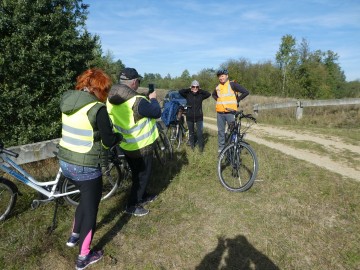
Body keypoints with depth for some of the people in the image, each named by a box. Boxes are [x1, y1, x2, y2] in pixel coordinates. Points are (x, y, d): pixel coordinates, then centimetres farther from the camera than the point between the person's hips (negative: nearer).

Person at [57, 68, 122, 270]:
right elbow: (109, 141, -15)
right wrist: (119, 136, 5)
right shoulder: (97, 108, -20)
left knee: (86, 198, 30)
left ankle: (75, 235, 46)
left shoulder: (67, 100, 2)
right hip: (87, 167, -7)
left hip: (65, 162, 7)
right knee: (91, 207, 12)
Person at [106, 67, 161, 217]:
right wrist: (153, 99, 0)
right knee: (143, 175, 11)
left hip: (126, 144, 8)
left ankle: (143, 195, 43)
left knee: (137, 173, 25)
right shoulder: (137, 101, -30)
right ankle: (132, 205, 20)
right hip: (141, 146, -8)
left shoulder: (111, 98, -4)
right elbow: (157, 113, -17)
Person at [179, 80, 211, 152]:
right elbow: (180, 91, -14)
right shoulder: (188, 95, -1)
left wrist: (200, 90, -6)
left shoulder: (200, 95, 1)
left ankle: (201, 146, 11)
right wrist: (189, 89, -7)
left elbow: (209, 94, -12)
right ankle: (192, 145, 32)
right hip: (190, 117, 1)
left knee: (199, 133, -5)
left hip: (199, 117, -1)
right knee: (191, 132, 14)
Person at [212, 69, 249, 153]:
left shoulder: (232, 84, -4)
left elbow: (246, 92, -4)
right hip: (220, 113, 5)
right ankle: (221, 147, 19)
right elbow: (213, 94, 33)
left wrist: (237, 100, -2)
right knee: (220, 131, 9)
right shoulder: (218, 87, 10)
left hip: (230, 112, -4)